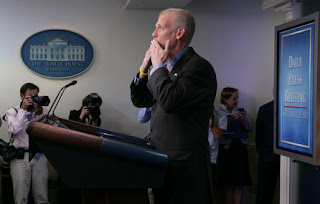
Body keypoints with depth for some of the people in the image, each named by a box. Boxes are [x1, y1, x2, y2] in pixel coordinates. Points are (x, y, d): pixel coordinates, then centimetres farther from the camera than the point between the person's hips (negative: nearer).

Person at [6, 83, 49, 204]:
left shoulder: (43, 112, 12)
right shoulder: (13, 111, 8)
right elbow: (13, 129, -10)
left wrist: (39, 113, -9)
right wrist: (23, 109, -9)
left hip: (39, 156, 1)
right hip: (20, 156, -1)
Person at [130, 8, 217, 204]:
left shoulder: (199, 67, -14)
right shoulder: (166, 67, 15)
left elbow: (170, 101, -28)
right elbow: (139, 100, 21)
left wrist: (158, 65, -13)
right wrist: (144, 68, 7)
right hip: (163, 163, 9)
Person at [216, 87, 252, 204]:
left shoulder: (241, 111, 12)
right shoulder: (218, 112, 3)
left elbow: (249, 129, 6)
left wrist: (244, 120, -12)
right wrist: (231, 119, -19)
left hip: (240, 148, 2)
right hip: (226, 149, -2)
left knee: (239, 184, -3)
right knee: (228, 184, 0)